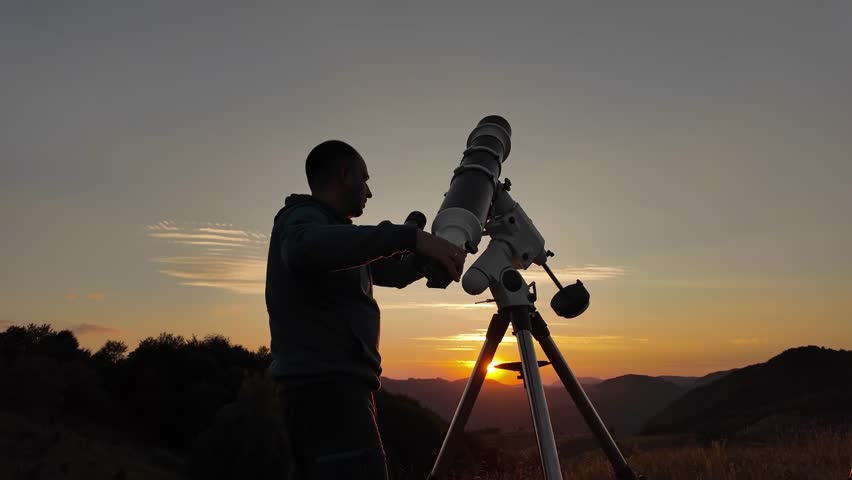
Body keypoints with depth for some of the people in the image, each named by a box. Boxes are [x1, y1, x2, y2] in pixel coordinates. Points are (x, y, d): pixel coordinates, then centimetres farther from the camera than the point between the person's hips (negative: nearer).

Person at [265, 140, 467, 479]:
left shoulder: (329, 229, 21)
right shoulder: (302, 218, -7)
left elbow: (394, 272, 27)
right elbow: (304, 249, -33)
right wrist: (409, 237, -35)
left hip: (326, 389, 10)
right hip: (326, 389, -10)